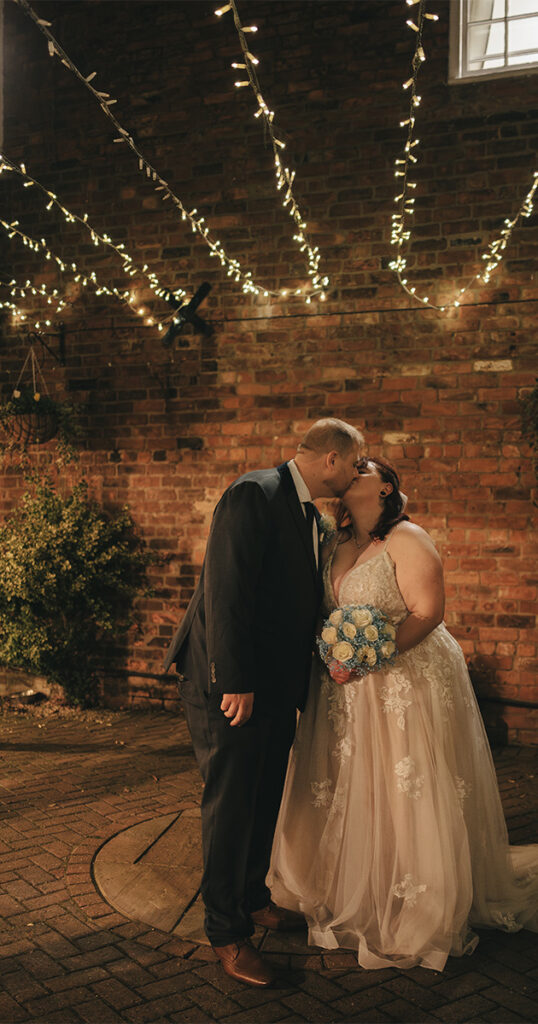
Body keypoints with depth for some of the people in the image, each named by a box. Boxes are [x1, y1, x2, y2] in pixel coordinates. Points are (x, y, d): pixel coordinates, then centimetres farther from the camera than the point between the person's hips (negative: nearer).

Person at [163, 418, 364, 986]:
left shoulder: (310, 515, 12)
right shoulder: (253, 495, -17)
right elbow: (227, 592, -23)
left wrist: (304, 683, 14)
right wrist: (236, 682, -24)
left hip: (276, 685, 9)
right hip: (231, 684, -9)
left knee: (266, 799, 19)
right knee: (230, 805, 2)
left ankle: (252, 897, 38)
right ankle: (226, 931, 17)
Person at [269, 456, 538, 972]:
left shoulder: (406, 540, -12)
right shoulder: (336, 544, 10)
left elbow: (427, 612, -17)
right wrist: (325, 655, -1)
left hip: (406, 682, -7)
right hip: (346, 690, 7)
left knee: (406, 798, 3)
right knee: (347, 794, 14)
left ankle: (418, 914, 21)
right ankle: (352, 901, 32)